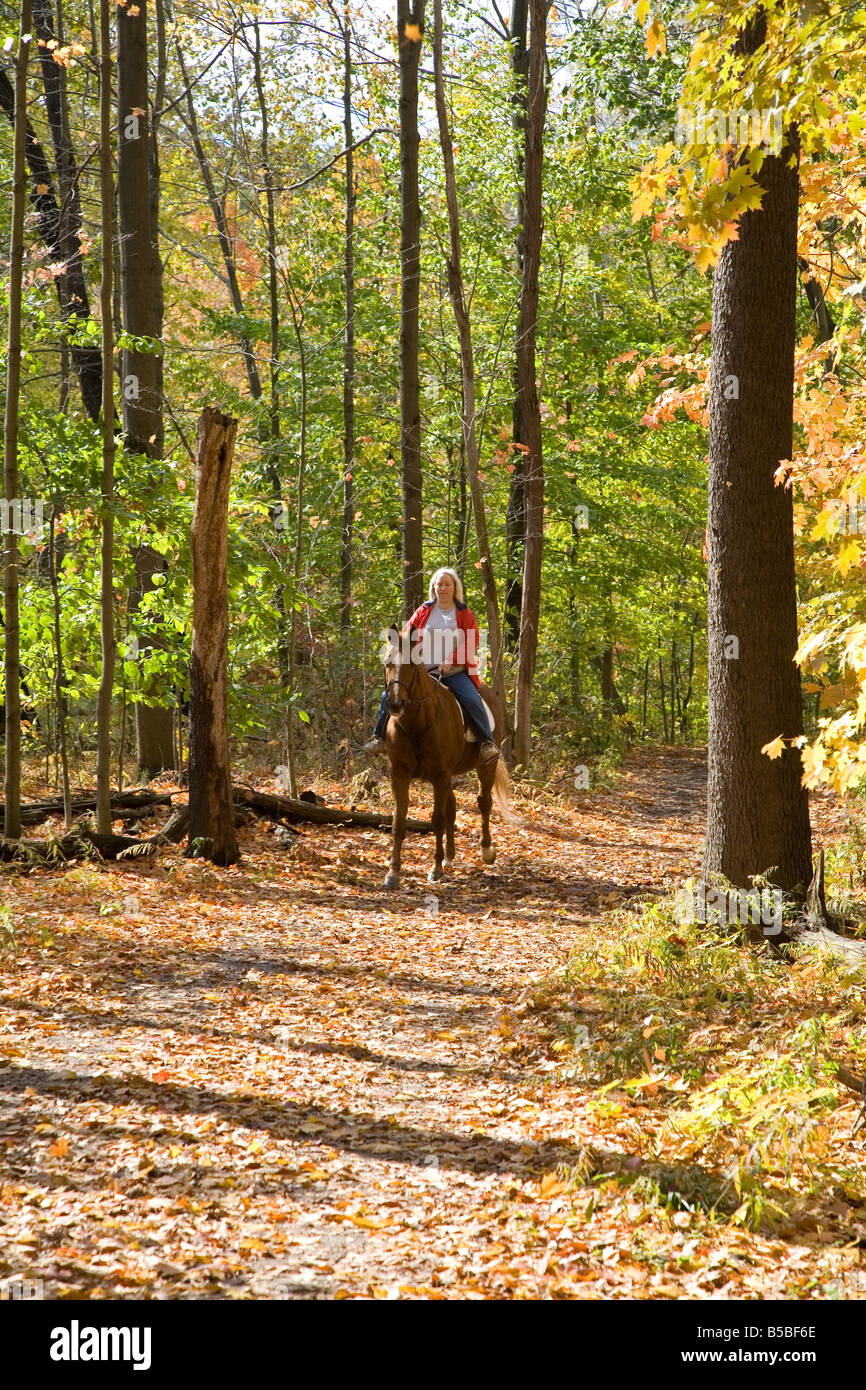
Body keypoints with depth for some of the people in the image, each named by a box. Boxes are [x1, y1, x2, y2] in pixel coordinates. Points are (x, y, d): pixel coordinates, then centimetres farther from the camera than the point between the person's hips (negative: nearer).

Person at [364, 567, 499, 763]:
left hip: (454, 672, -2)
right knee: (389, 696, -12)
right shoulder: (423, 611, 10)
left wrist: (451, 660, -16)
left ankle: (487, 743, -15)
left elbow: (471, 644, -2)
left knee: (472, 700, -25)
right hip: (423, 672, 2)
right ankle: (379, 737, 2)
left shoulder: (465, 614, 6)